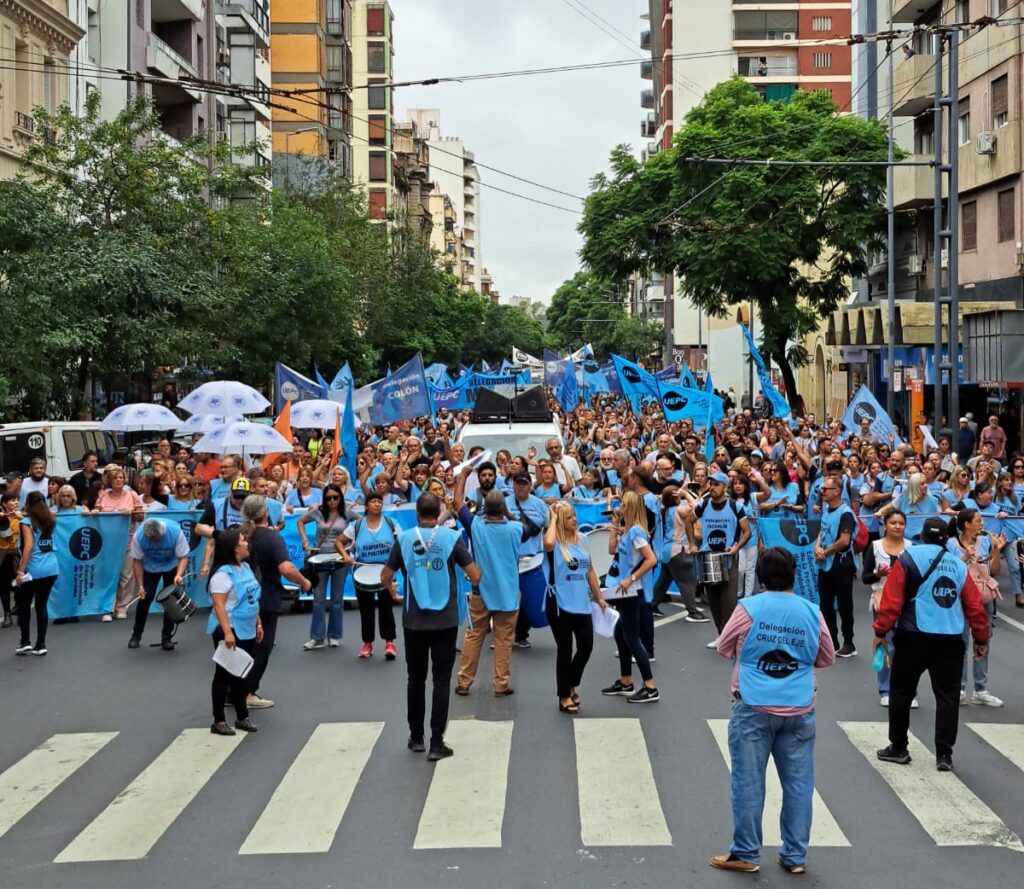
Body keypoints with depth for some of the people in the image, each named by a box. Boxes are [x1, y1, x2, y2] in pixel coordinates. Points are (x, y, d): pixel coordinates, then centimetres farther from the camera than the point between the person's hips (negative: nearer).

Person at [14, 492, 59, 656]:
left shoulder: (26, 522, -5)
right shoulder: (50, 521, 12)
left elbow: (29, 546, -15)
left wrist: (21, 570, -16)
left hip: (33, 570, -5)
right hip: (51, 568, 5)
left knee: (23, 604, 11)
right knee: (42, 605, 10)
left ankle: (25, 642, 9)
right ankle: (41, 644, 10)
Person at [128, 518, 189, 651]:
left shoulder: (175, 532, -35)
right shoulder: (138, 536, -32)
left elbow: (183, 557, -27)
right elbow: (137, 561, -19)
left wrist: (179, 575, -44)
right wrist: (140, 585, -20)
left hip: (172, 566, 0)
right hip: (150, 567, 0)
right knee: (145, 598, -5)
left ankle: (167, 636, 6)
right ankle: (136, 634, 12)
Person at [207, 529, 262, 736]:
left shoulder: (246, 568, 9)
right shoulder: (223, 573, -18)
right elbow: (219, 605, -23)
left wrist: (258, 624, 17)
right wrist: (227, 633, -28)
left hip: (247, 631, 8)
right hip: (229, 631, -8)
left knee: (242, 675, 15)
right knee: (224, 675, 1)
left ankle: (242, 717, 25)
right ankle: (218, 721, 9)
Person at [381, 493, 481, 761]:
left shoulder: (404, 539, -3)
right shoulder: (451, 537, -6)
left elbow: (386, 576, 5)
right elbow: (475, 576, -7)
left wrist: (393, 590, 27)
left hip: (414, 621, 2)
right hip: (445, 620, -1)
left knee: (416, 679, 15)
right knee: (441, 681, 3)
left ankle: (416, 738, 22)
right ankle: (436, 743, 1)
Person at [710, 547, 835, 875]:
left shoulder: (748, 608, -7)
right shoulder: (811, 612, 0)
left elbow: (724, 648, 5)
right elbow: (827, 658, 12)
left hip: (754, 708, -2)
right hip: (799, 710, 2)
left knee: (748, 782, 5)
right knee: (799, 783, 9)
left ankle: (746, 854, 11)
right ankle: (795, 856, 14)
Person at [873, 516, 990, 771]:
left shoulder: (909, 558, -1)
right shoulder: (959, 565, 10)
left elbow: (892, 599, -7)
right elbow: (974, 605, 11)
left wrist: (881, 631, 0)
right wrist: (981, 639, 20)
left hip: (914, 637, -3)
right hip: (951, 640, 3)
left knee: (901, 692, 11)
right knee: (947, 696, 7)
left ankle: (898, 748, 17)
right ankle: (944, 754, 5)